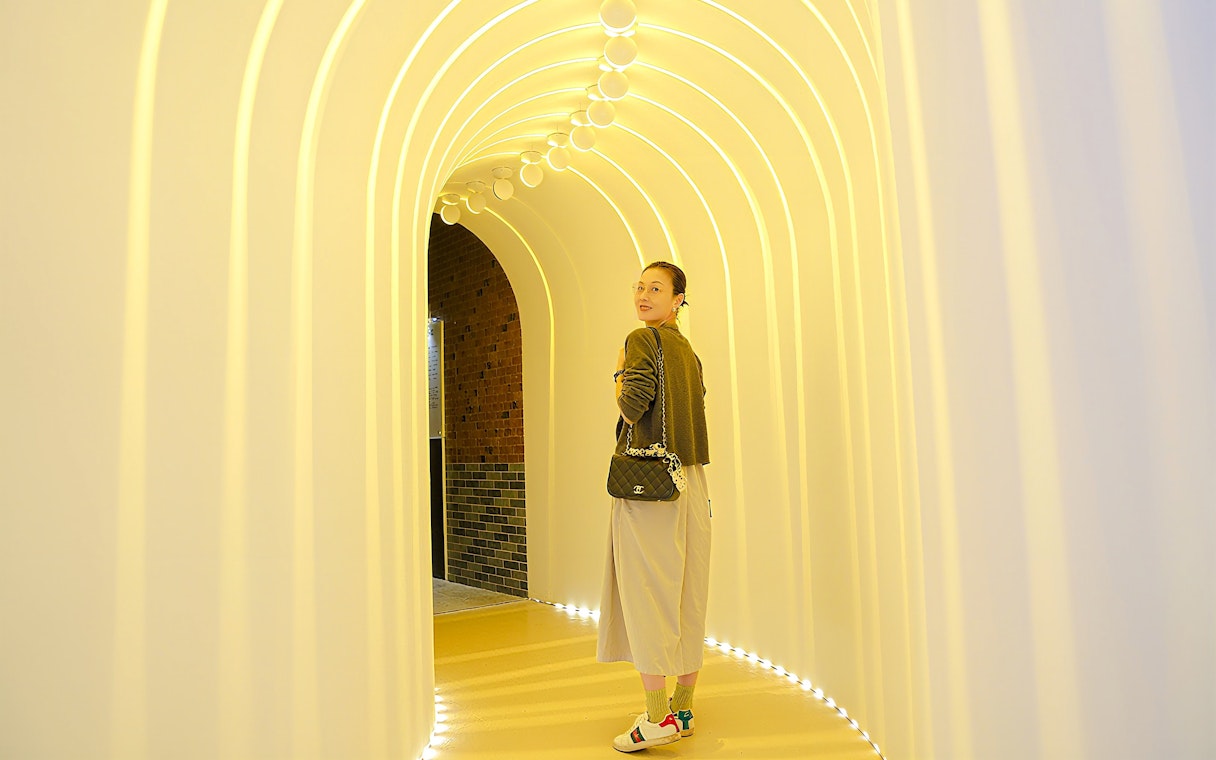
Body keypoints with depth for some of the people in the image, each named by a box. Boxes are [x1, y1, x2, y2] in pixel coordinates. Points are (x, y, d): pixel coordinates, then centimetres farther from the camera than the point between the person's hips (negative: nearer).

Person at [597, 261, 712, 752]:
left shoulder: (642, 340, -7)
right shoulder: (689, 351, 17)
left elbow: (633, 408, -16)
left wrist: (619, 371, 0)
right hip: (691, 483, 8)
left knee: (646, 592, -3)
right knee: (687, 597, 9)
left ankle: (657, 717, 1)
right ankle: (682, 710, 19)